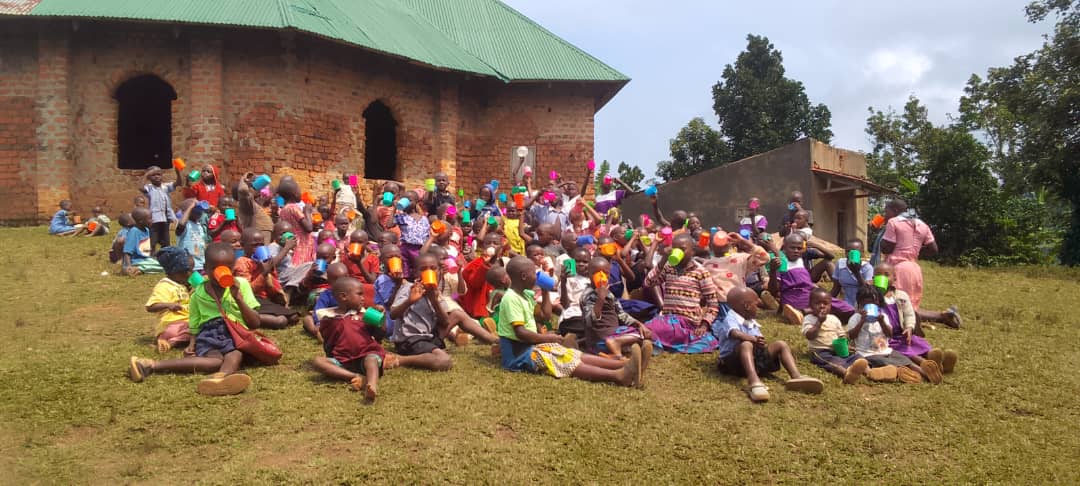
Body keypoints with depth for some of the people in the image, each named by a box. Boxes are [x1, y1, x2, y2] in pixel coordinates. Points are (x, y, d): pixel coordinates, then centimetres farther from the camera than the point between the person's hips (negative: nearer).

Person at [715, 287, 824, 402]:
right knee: (746, 345, -39)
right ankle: (754, 381, -63)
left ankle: (796, 377, -25)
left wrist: (761, 344, -13)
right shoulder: (731, 319, -6)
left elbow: (760, 341, 11)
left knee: (781, 345, -2)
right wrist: (753, 339, -37)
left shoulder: (752, 322, 22)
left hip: (756, 356, 8)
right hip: (734, 361, -8)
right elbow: (735, 333, -29)